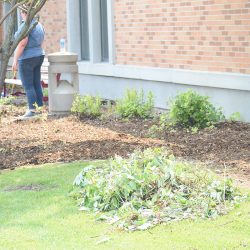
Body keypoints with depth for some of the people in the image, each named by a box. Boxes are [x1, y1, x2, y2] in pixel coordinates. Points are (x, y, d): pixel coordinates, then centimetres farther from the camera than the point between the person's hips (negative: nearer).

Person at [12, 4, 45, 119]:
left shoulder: (25, 26, -18)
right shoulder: (38, 25, 9)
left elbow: (22, 44, -23)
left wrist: (15, 60, -20)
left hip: (26, 59, -9)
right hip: (38, 57, 9)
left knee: (28, 86, -4)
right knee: (36, 84, 10)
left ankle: (32, 111, -5)